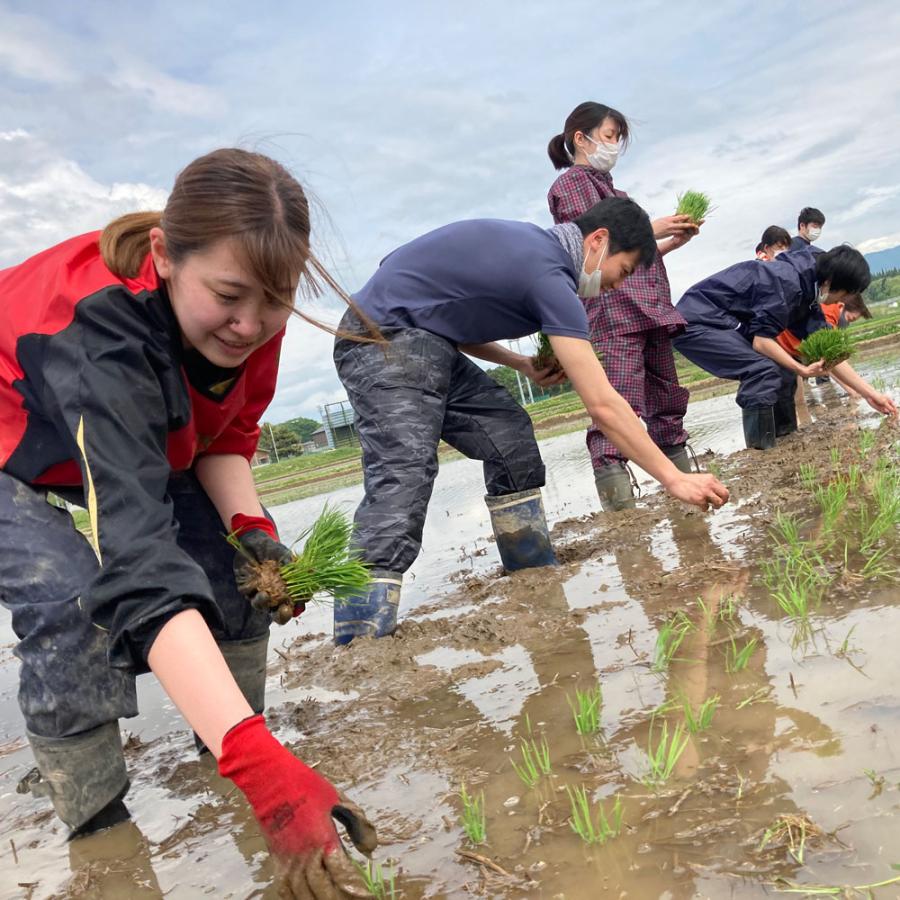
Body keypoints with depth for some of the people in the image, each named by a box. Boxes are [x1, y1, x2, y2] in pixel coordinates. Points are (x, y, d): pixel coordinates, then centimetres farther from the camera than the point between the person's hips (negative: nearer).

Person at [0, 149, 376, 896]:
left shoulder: (249, 312, -25)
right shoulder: (102, 329, -45)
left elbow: (227, 436, -7)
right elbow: (140, 561, -55)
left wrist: (248, 523, -28)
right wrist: (263, 769, -62)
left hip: (139, 433, 6)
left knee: (237, 565, -9)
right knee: (70, 602, -28)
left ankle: (236, 739, 11)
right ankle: (94, 819, -8)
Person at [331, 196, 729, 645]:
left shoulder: (529, 244, 12)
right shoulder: (549, 274, -18)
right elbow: (603, 406, -21)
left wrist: (522, 364, 6)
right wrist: (673, 477, -15)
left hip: (424, 343, 10)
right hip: (385, 341, -10)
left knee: (510, 436, 6)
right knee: (402, 476, -24)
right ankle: (358, 644, -32)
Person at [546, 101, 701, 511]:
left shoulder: (610, 188, 28)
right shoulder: (570, 183, 3)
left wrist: (673, 241, 13)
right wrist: (650, 229, -7)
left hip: (649, 309, 9)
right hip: (612, 313, -9)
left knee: (667, 407, 9)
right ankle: (618, 507, -21)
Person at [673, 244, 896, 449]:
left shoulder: (809, 290, 8)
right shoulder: (787, 281, -22)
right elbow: (761, 341, -22)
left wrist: (869, 394, 8)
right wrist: (801, 369, -16)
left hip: (723, 323, 10)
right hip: (696, 322, -10)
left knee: (783, 369, 9)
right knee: (764, 370, -21)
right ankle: (760, 455, -15)